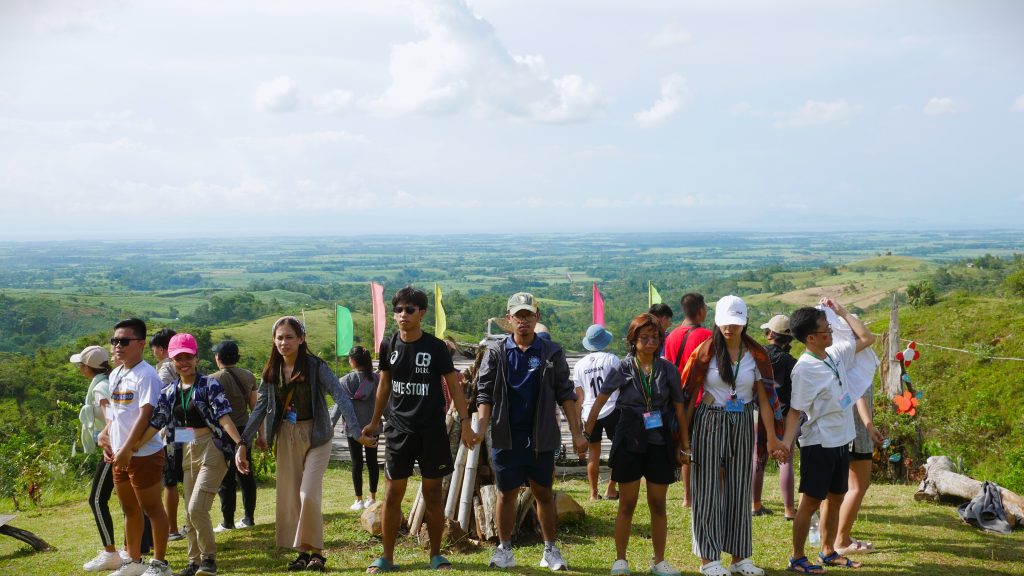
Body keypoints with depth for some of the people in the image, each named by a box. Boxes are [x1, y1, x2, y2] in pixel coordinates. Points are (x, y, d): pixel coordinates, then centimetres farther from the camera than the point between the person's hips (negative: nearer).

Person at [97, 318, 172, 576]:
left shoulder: (146, 375, -16)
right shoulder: (115, 375, 11)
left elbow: (145, 415, -22)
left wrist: (127, 449, -25)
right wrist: (107, 438, 7)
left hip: (143, 454, -9)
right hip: (120, 455, 9)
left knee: (151, 509, 2)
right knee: (130, 510, 18)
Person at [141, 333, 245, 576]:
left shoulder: (209, 385, -8)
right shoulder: (169, 392, 9)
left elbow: (223, 416, -17)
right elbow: (155, 423, 8)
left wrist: (240, 444, -28)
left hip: (212, 450, -6)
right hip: (188, 453, 6)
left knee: (197, 509, -14)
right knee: (190, 513, 10)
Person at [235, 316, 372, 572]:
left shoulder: (315, 366, -12)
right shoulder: (272, 372, 2)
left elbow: (340, 397, -19)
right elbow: (259, 409, 5)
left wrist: (356, 430, -30)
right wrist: (243, 443, -2)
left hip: (315, 435, -5)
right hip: (287, 436, 5)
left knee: (309, 494, -13)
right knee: (290, 497, 7)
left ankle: (316, 552, 2)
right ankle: (302, 552, 17)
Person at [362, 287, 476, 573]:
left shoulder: (436, 347, -7)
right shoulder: (388, 346, 2)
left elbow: (454, 386, -4)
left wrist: (465, 424, -12)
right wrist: (374, 422, 17)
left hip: (432, 431, -2)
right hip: (398, 430, 2)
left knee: (433, 493, 5)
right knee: (393, 494, 3)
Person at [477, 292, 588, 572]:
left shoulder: (551, 352, 2)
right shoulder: (497, 351, 2)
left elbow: (565, 394, 2)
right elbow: (485, 393, 0)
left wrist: (577, 433, -4)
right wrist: (481, 427, -14)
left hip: (541, 435, 0)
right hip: (506, 435, 0)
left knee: (543, 493, 9)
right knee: (507, 494, 8)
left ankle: (550, 549, 20)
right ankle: (504, 549, 20)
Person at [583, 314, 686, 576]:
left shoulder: (668, 369, 1)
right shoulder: (623, 368, -3)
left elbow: (679, 407, 5)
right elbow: (600, 401, -6)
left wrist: (683, 445, 5)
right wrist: (586, 434, -13)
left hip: (660, 442, 1)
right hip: (629, 442, -1)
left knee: (658, 505, 8)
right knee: (627, 504, 5)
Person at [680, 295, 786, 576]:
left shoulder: (756, 355, 3)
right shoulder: (706, 352, -3)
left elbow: (764, 398, 2)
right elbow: (691, 394, -3)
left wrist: (772, 437, -4)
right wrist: (684, 434, -6)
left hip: (742, 425, 3)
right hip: (709, 424, -2)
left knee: (739, 488, 9)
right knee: (709, 488, 0)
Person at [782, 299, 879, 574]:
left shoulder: (836, 354, 2)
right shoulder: (804, 370, -19)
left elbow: (867, 338, 14)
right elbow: (795, 410, -18)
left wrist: (842, 312, 7)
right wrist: (786, 443, -28)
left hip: (842, 441, 8)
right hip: (818, 445, -8)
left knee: (835, 498, 16)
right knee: (810, 501, 1)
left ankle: (828, 552, 30)